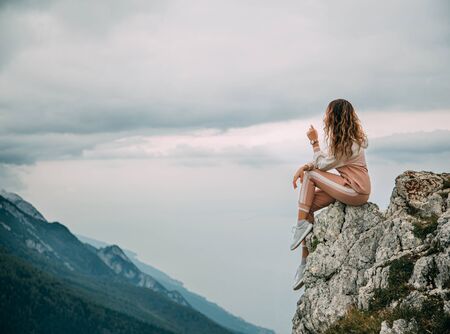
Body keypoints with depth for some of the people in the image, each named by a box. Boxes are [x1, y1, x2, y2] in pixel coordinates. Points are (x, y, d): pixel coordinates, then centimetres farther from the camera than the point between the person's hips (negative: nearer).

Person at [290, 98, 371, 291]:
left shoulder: (349, 145, -17)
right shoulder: (342, 139, 11)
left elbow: (322, 164, -10)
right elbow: (324, 160, 11)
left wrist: (314, 142, -6)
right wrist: (304, 167, -3)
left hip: (356, 192, -9)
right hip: (348, 187, 9)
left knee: (310, 176, -13)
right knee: (308, 206, -1)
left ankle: (301, 225, -8)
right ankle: (306, 261, 0)